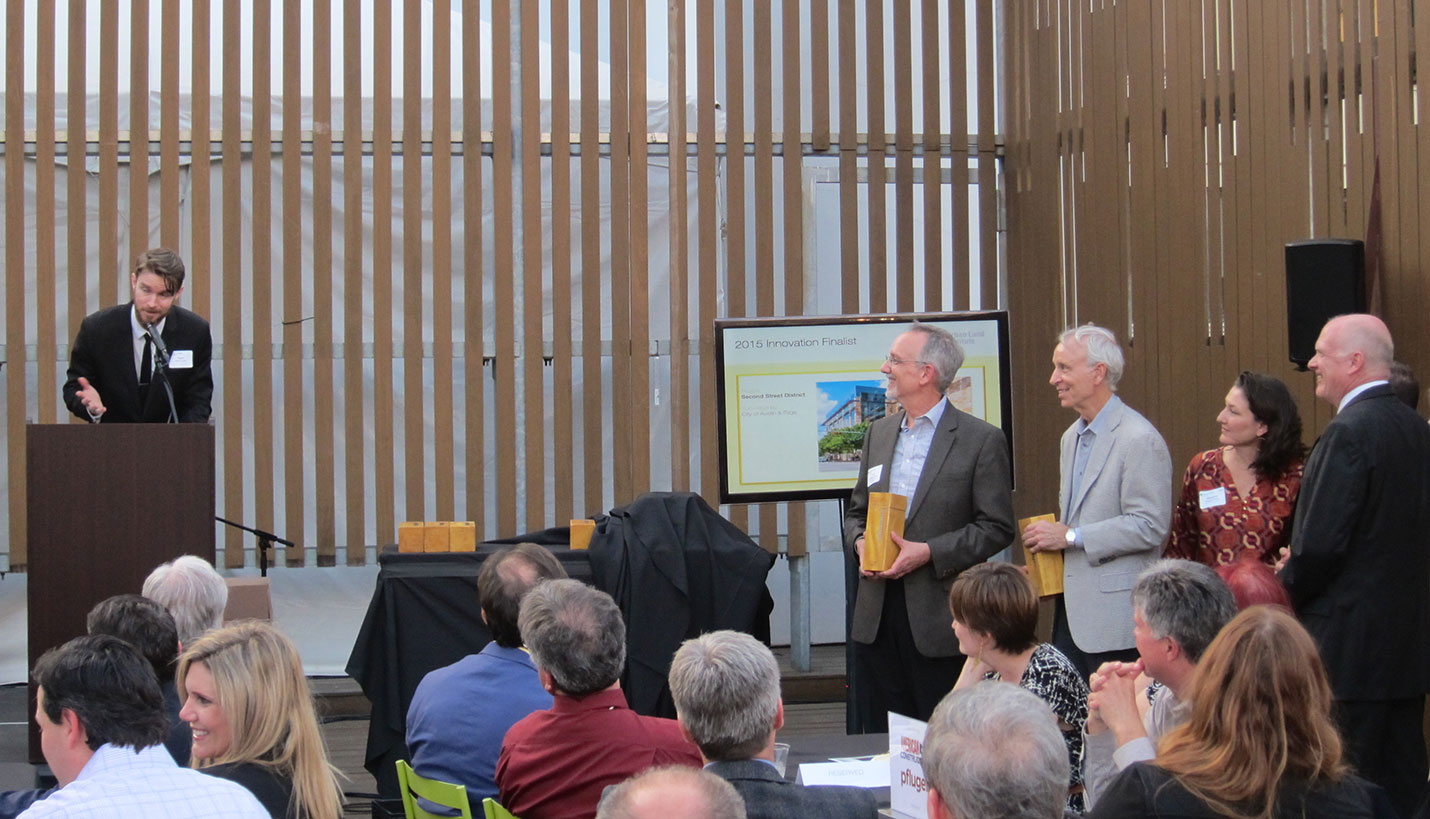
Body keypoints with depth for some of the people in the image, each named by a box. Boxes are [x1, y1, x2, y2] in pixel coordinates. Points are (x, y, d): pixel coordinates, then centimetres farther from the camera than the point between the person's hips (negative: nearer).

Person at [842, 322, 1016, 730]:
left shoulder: (982, 440, -5)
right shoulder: (879, 432, 14)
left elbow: (996, 528, -7)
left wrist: (927, 552, -17)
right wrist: (859, 542, -2)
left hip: (940, 618, -5)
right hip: (876, 615, 6)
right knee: (879, 738, 7)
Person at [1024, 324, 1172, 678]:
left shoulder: (1139, 439, -12)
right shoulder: (1072, 437, 18)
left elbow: (1150, 526, -18)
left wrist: (1070, 536, -16)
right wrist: (1050, 536, 7)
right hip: (1070, 609, 8)